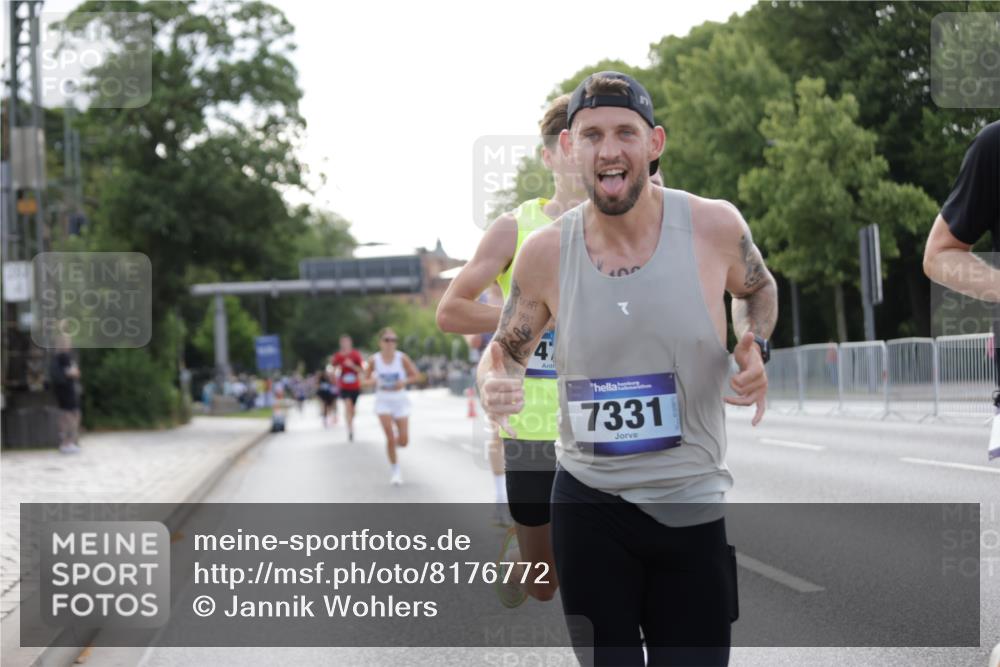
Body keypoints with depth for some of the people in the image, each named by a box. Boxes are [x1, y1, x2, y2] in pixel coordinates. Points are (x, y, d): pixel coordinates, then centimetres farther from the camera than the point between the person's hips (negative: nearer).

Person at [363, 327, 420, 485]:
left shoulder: (402, 358, -8)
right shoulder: (374, 360, -6)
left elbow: (416, 375, 1)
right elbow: (366, 379, 6)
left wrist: (404, 381, -18)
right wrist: (372, 381, -17)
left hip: (400, 400, 1)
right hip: (383, 401, -1)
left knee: (403, 441, -4)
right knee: (390, 436, -14)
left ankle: (394, 443, 34)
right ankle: (395, 469, 4)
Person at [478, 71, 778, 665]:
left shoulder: (714, 225, -8)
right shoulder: (546, 253, -6)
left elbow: (759, 290, 15)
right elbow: (505, 350, 11)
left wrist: (757, 348, -6)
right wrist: (496, 384, -13)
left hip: (694, 508, 0)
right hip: (588, 508, 0)